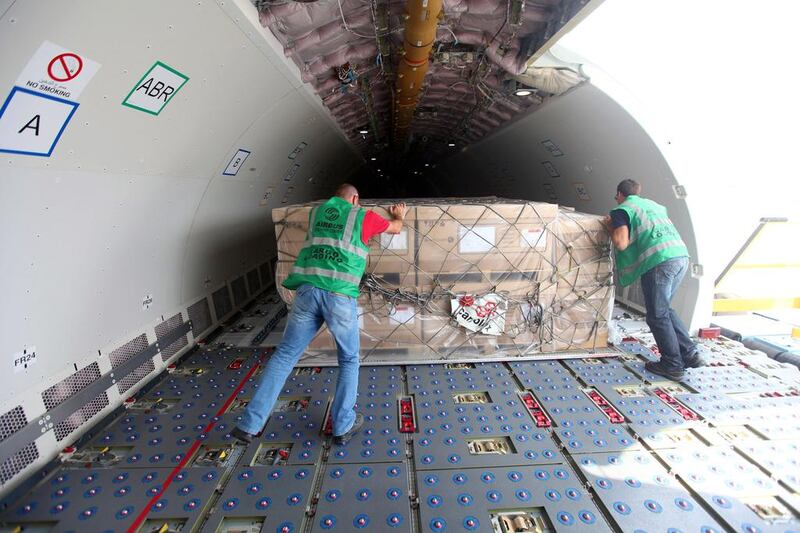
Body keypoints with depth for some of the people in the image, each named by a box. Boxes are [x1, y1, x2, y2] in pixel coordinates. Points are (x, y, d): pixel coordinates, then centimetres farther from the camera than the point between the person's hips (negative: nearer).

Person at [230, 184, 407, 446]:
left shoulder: (316, 212, 24)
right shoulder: (363, 217, 13)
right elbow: (396, 228, 31)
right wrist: (399, 216, 54)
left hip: (308, 291, 3)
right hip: (340, 296, -3)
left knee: (284, 355, 15)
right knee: (349, 360, 18)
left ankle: (249, 424, 16)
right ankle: (343, 426, 22)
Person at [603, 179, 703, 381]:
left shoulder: (622, 210, 5)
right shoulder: (653, 204, 27)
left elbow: (621, 243, -8)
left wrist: (610, 226, 11)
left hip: (660, 260, -8)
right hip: (682, 255, 8)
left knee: (658, 316, 4)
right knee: (665, 309, 22)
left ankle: (672, 366, 11)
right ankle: (690, 354, 23)